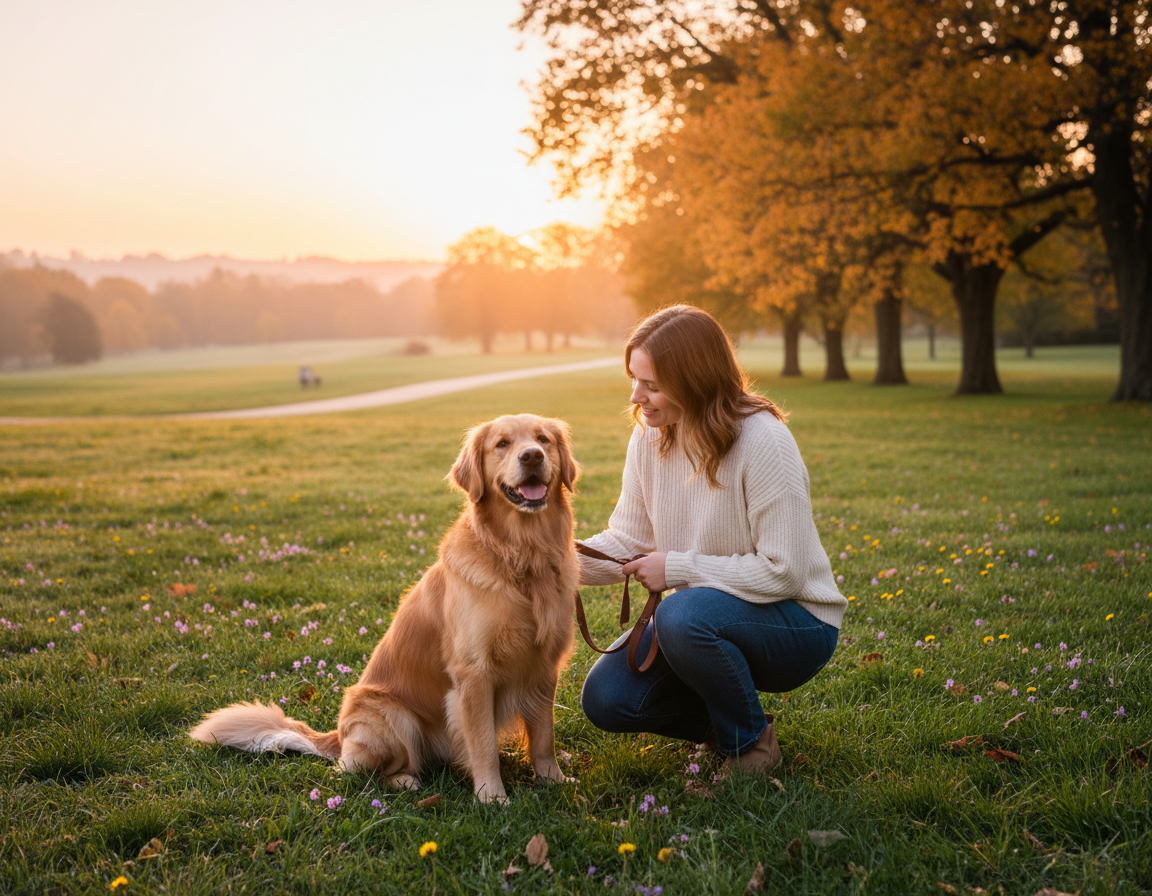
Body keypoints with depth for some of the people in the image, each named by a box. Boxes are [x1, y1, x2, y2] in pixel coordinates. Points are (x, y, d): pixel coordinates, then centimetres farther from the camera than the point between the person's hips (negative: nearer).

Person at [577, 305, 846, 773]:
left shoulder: (762, 442, -23)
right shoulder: (650, 437, -3)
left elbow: (783, 573, -23)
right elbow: (626, 542, 4)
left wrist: (678, 568, -20)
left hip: (794, 624, -6)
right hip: (703, 614, 6)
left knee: (684, 615, -36)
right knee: (605, 700, -11)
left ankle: (751, 739, -9)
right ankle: (727, 716, 13)